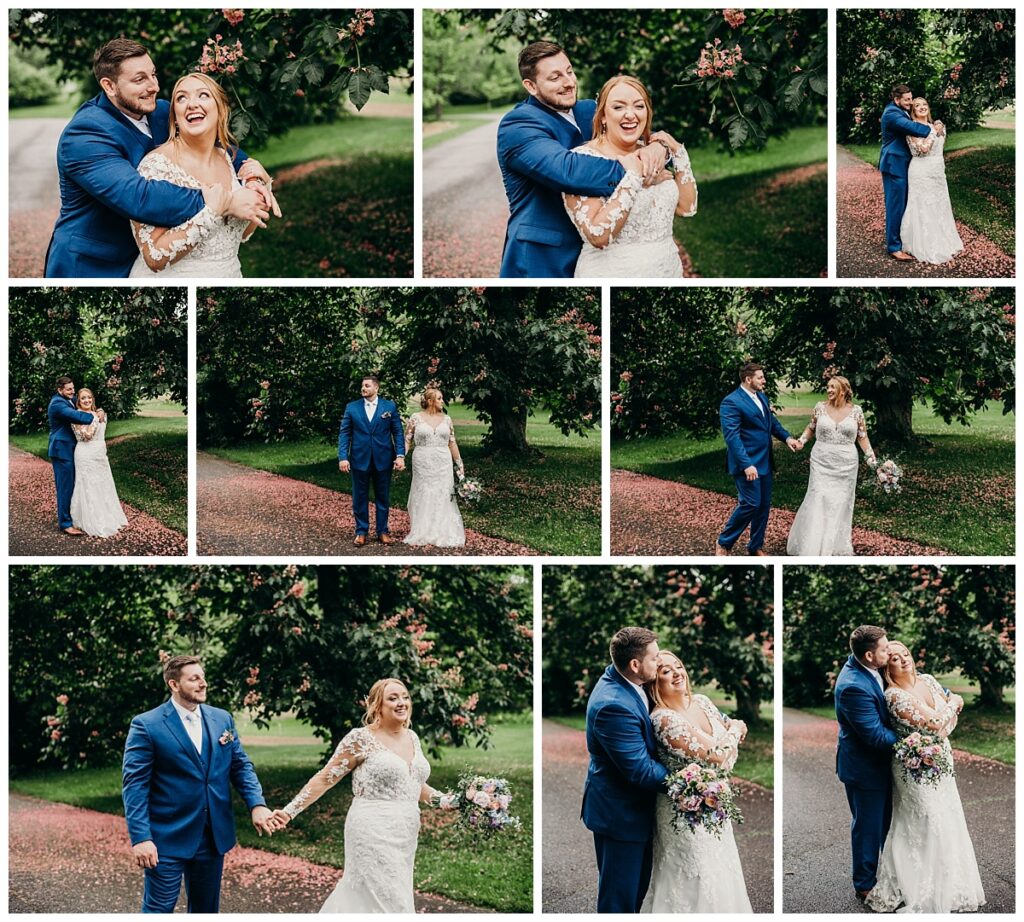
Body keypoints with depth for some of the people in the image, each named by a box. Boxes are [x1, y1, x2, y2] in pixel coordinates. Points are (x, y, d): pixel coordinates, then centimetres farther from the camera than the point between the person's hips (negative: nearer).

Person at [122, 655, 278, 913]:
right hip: (168, 840, -5)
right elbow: (134, 785, -12)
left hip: (214, 836, 6)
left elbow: (240, 766, 10)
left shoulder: (222, 719, 8)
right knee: (159, 909, -2)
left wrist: (257, 804, -9)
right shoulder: (146, 725, -9)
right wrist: (140, 838, -20)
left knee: (206, 909, 15)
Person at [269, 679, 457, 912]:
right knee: (389, 904, -8)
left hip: (405, 836, 7)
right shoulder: (361, 739, -8)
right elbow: (324, 779, -6)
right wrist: (290, 811, -13)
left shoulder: (411, 737, 11)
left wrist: (444, 800, 12)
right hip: (373, 834, -7)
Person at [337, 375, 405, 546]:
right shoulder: (352, 408, 3)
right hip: (360, 460, 0)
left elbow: (398, 432, 1)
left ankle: (382, 531, 18)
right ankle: (361, 532, 16)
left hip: (383, 460, 0)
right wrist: (342, 457, -8)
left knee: (383, 498, 8)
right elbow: (344, 433, 1)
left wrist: (400, 455, -9)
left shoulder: (390, 407, 1)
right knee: (360, 498, 6)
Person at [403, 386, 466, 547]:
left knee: (443, 498, 1)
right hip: (422, 464, -2)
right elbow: (407, 440, 0)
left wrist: (460, 464, 8)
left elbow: (452, 443, 10)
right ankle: (422, 534, 11)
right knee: (423, 498, 3)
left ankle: (443, 534, 7)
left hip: (443, 465, 2)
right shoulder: (416, 418, -1)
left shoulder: (446, 419, 6)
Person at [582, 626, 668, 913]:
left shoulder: (617, 678, -1)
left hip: (636, 808, 10)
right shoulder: (615, 706, -32)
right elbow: (642, 772, -27)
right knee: (619, 899, 3)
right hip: (620, 814, -10)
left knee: (638, 887, 22)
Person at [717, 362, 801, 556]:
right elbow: (732, 436, -22)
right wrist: (746, 465, -28)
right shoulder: (731, 402, -16)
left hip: (765, 462, 8)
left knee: (764, 505, 11)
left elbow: (772, 422, 22)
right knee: (750, 504, -10)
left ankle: (756, 546, 24)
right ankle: (723, 544, 6)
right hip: (747, 463, -8)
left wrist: (787, 437, 2)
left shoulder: (762, 397, 11)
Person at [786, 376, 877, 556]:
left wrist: (871, 456, -3)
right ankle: (813, 547, -3)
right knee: (819, 501, -8)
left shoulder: (856, 411, -1)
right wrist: (801, 440, -1)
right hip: (822, 463, -1)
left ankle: (837, 546, 17)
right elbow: (811, 428, 15)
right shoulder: (820, 407, 0)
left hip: (846, 465, 1)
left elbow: (862, 437, 6)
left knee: (841, 504, 6)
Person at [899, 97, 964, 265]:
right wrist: (933, 132, -13)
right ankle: (925, 248, 6)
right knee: (923, 208, -1)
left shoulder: (935, 126, 11)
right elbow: (923, 148, -22)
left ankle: (942, 245, 24)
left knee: (939, 206, 13)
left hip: (938, 172, 7)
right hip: (921, 173, -7)